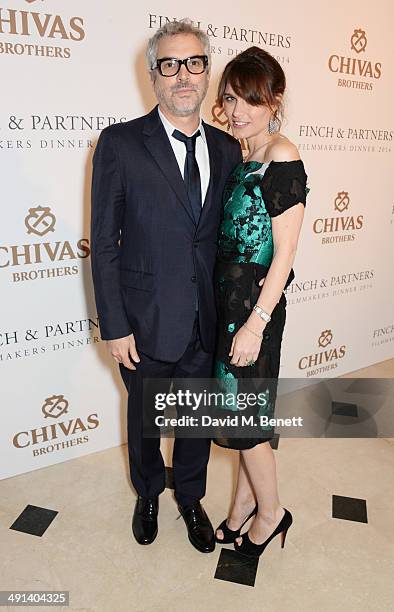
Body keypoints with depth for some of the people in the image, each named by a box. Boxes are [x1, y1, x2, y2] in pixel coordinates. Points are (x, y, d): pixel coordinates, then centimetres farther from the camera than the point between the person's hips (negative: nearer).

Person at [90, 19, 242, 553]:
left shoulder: (228, 149, 3)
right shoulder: (120, 144, -10)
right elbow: (104, 244, -10)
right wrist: (114, 327, -12)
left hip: (208, 322, 3)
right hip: (148, 322, -3)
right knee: (144, 417, 19)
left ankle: (190, 497, 47)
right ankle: (148, 495, 49)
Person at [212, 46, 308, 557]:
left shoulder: (282, 159, -15)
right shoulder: (240, 156, 9)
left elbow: (284, 253, -17)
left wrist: (256, 323, -18)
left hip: (256, 303, -8)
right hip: (228, 299, 8)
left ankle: (271, 511, 30)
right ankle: (248, 498, 38)